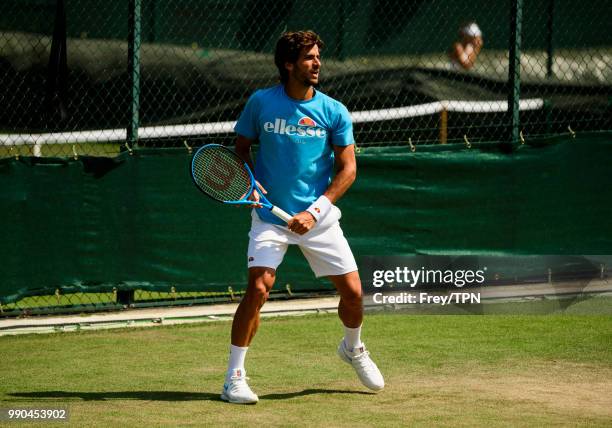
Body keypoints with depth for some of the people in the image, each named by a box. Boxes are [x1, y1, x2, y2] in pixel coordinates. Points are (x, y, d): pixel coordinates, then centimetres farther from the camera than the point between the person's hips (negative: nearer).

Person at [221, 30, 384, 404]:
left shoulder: (334, 112, -4)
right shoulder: (261, 103, -4)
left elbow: (348, 169, -4)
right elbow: (243, 146, 11)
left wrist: (315, 211, -15)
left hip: (319, 217, 2)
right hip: (271, 216, -1)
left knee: (352, 290, 0)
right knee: (258, 288, -19)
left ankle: (353, 348, 35)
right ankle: (234, 377, -9)